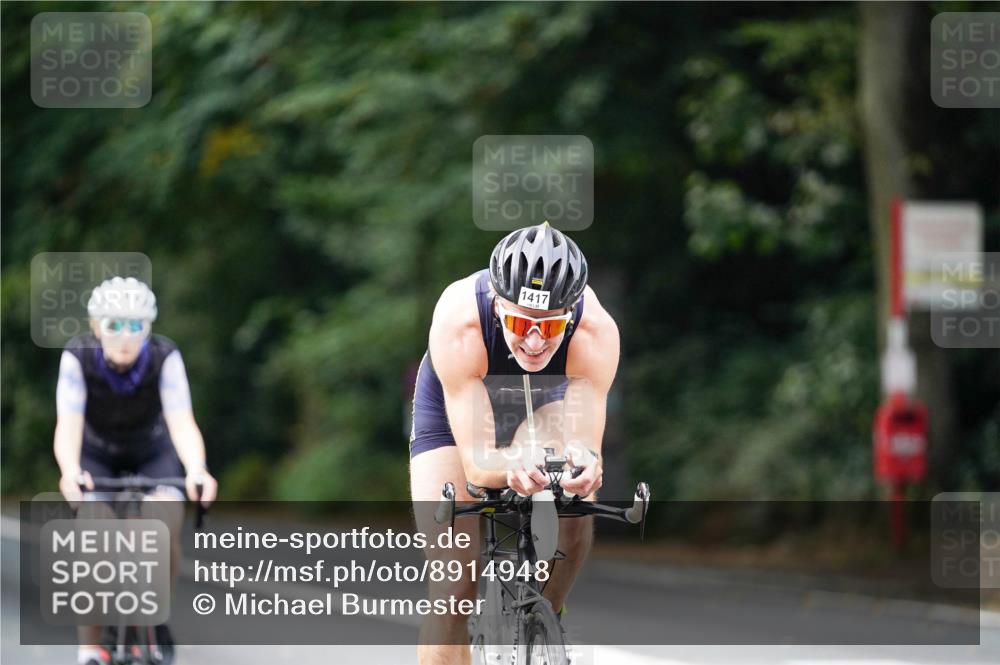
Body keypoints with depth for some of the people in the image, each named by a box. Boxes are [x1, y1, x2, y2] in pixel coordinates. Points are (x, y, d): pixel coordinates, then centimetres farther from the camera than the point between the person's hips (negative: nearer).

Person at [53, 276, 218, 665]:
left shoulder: (164, 358, -29)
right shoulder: (77, 358, -29)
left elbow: (182, 423, -37)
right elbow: (68, 426, -37)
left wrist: (197, 471, -57)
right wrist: (70, 472, -58)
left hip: (153, 454, 0)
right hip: (97, 455, 0)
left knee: (165, 531, -25)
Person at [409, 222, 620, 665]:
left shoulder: (596, 330, -36)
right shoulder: (459, 321, -41)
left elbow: (587, 443, -38)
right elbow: (476, 462, -41)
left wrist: (584, 461, -62)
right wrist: (513, 467, -64)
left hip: (544, 404, 2)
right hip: (454, 412, -2)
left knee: (576, 512, -27)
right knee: (454, 588, -15)